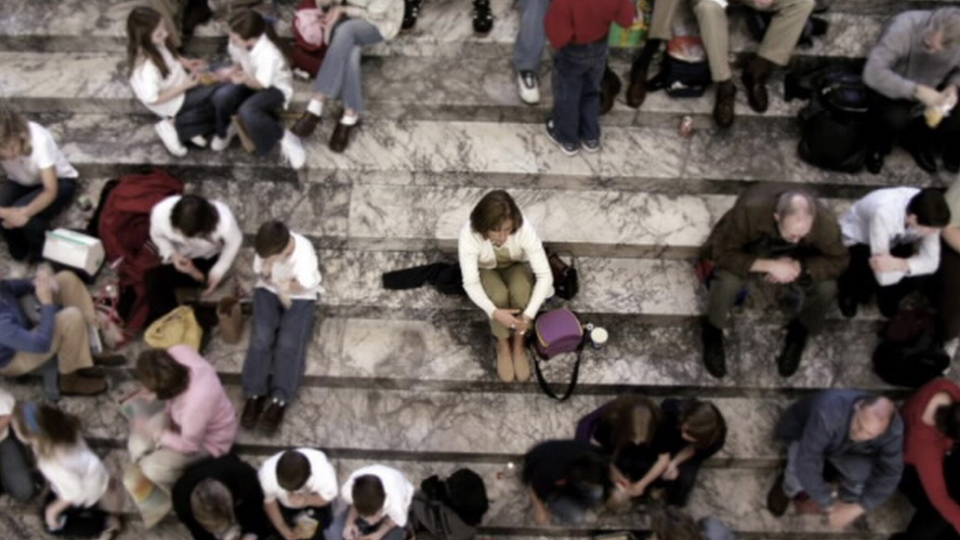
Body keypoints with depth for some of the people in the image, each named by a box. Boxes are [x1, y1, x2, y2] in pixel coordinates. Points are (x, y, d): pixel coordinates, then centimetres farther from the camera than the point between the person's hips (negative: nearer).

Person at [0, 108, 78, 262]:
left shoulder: (39, 139, -36)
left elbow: (51, 191, -32)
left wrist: (25, 212, -46)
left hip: (59, 182, -4)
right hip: (20, 183, 4)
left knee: (28, 218, -32)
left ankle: (43, 256, 0)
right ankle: (19, 251, 5)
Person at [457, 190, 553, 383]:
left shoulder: (524, 229, -35)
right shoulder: (469, 234, -36)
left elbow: (545, 275, -33)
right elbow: (470, 283, -33)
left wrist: (529, 314, -42)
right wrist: (494, 312, -47)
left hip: (516, 267, 1)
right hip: (485, 271, 0)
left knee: (521, 290, -33)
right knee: (499, 295, -33)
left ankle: (518, 345, -9)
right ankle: (503, 345, -6)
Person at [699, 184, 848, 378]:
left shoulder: (825, 221, -33)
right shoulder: (750, 209, -41)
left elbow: (839, 261, -18)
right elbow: (724, 253, -31)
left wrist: (799, 266, -34)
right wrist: (768, 266, -41)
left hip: (793, 258, 2)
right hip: (749, 250, -2)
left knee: (827, 288, -24)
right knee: (727, 282, -33)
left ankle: (799, 333, 9)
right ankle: (713, 331, 1)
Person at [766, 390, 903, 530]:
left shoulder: (893, 430, -31)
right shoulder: (827, 414, -45)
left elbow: (890, 474, -22)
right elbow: (806, 463, -44)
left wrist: (856, 509, -27)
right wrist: (831, 506, -37)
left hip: (847, 448, 4)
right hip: (804, 435, -3)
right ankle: (791, 489, 4)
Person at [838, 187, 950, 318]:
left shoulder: (928, 216, -27)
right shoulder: (884, 214, -43)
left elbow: (931, 262, -23)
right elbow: (884, 278, -42)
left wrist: (898, 264, -41)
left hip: (894, 242, 5)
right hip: (856, 242, -4)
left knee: (923, 270, -22)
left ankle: (887, 299, 9)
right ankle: (852, 293, 3)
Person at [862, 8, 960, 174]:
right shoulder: (903, 28, -31)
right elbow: (872, 74, -37)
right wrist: (917, 91, -42)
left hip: (929, 98, 4)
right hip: (895, 94, -4)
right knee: (896, 118, -36)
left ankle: (917, 141, 12)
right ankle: (877, 149, -1)